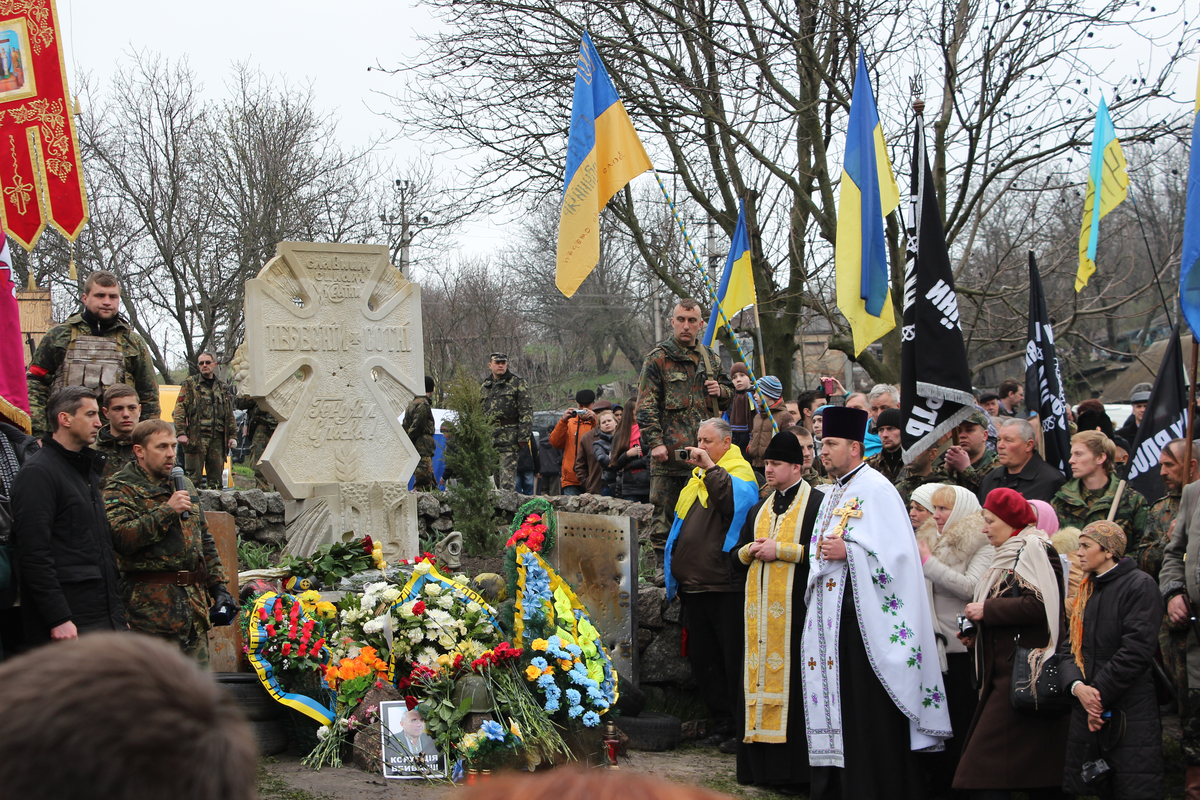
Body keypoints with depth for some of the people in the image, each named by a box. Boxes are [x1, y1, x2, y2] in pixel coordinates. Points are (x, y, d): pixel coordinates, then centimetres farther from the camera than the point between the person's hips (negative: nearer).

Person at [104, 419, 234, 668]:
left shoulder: (184, 485, 18)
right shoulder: (121, 489, -4)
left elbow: (205, 540, 24)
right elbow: (121, 537, -22)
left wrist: (217, 586, 17)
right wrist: (167, 511, -20)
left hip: (195, 599, 7)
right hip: (152, 607, -7)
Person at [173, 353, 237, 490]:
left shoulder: (223, 387, 19)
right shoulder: (190, 383, 7)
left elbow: (230, 415, 21)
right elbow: (179, 408, -1)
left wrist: (233, 436, 11)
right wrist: (181, 432, -12)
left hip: (217, 438, 4)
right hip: (196, 437, -4)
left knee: (216, 478, 6)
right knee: (194, 478, -7)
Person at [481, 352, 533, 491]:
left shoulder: (517, 382, 3)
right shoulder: (485, 385, 18)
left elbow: (526, 411, -3)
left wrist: (524, 436, -12)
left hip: (509, 438, -5)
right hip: (489, 437, 5)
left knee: (507, 475, -14)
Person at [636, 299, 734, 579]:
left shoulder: (710, 359, 15)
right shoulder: (658, 359, -1)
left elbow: (728, 394, 27)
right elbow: (646, 405, -6)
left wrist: (721, 391, 3)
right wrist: (655, 441, -16)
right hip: (670, 450, -5)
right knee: (664, 508, -4)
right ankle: (664, 565, 2)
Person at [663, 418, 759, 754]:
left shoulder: (738, 470, -5)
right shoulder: (696, 476, 19)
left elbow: (735, 500, -27)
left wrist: (711, 468, -25)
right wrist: (676, 572, 24)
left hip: (725, 585, -8)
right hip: (694, 585, 9)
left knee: (733, 660, -4)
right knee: (702, 659, 11)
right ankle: (723, 723, 20)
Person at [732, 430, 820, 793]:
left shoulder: (816, 504, -3)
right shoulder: (759, 509, 19)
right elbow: (738, 553, 23)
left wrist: (780, 550, -14)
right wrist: (751, 550, 1)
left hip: (795, 607, -7)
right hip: (760, 608, 7)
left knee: (790, 680, -8)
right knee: (760, 676, 5)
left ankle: (794, 769, -5)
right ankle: (761, 765, 10)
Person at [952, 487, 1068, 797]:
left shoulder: (1034, 548, -7)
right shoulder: (1010, 554, 23)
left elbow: (1038, 604, -20)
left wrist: (986, 610, -12)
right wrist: (977, 638, 13)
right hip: (1005, 671, 10)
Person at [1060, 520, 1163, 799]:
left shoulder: (1141, 585, -6)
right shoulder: (1087, 591, 17)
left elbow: (1137, 650, -15)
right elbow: (1068, 648, 10)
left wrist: (1100, 693, -15)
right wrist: (1077, 686, -9)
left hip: (1130, 714, -7)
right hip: (1086, 712, 7)